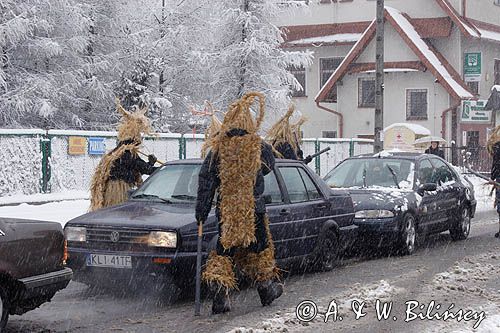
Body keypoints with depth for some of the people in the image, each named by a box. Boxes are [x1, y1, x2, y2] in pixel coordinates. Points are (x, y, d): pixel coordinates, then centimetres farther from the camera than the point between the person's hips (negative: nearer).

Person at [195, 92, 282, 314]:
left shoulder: (217, 150, -3)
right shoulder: (260, 148, -6)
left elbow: (206, 183, -3)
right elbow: (269, 166, 15)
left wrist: (201, 213, 1)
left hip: (225, 211, 0)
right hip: (254, 212, 0)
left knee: (223, 253, 9)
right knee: (259, 249, 18)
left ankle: (219, 286, -13)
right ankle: (267, 289, 31)